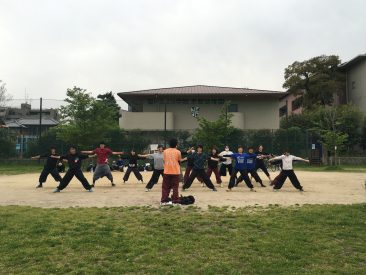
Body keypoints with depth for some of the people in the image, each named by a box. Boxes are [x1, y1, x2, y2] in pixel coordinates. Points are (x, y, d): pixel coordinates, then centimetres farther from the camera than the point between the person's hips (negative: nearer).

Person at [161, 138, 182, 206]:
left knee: (165, 187, 9)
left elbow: (164, 160, 8)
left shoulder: (165, 151, 3)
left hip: (167, 171, 2)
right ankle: (175, 201, 2)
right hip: (175, 171, -2)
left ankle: (163, 201, 8)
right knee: (175, 187, 3)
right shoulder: (178, 152, -2)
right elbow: (179, 161, 5)